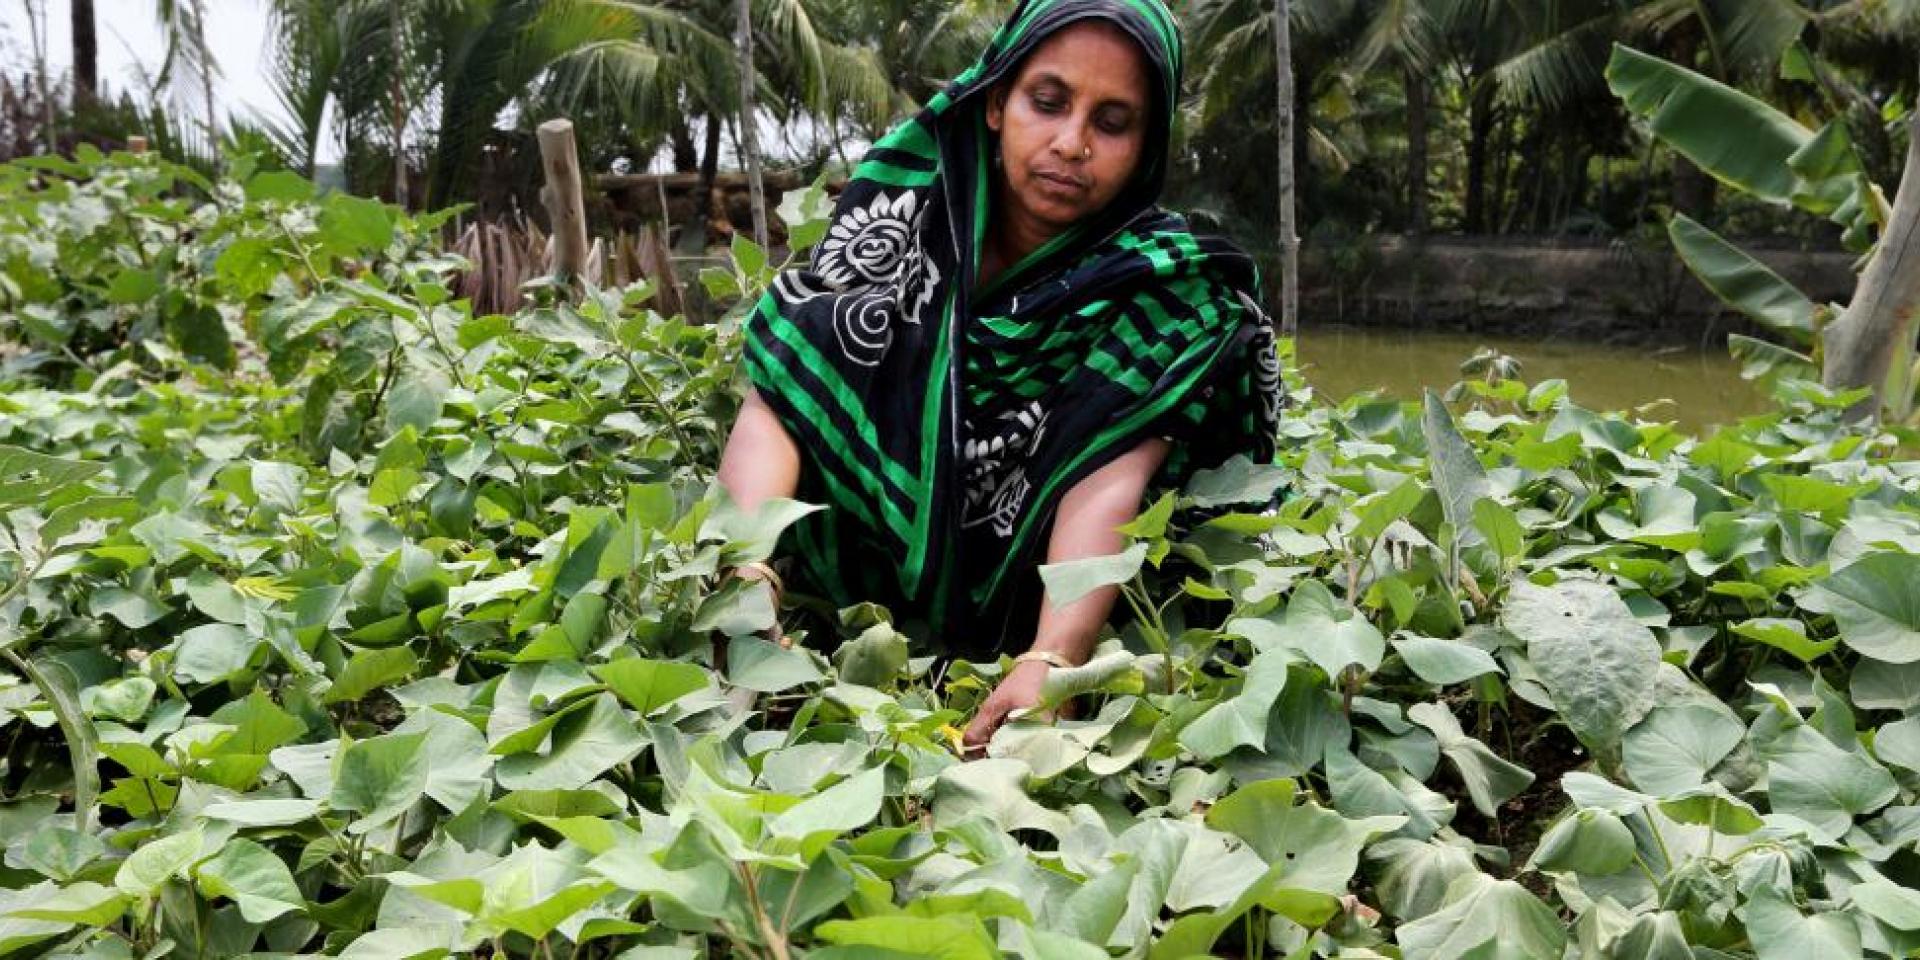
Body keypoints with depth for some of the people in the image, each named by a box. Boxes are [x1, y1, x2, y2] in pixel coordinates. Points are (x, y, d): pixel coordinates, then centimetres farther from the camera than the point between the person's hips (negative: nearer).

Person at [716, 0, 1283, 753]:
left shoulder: (1158, 283, -14)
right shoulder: (904, 205, -12)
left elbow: (1106, 481, -27)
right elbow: (778, 396, -20)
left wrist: (1051, 663, -45)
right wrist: (748, 570, -39)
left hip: (1025, 615, 0)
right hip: (857, 592, 1)